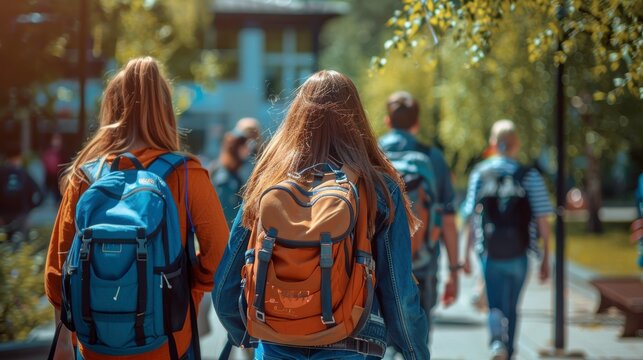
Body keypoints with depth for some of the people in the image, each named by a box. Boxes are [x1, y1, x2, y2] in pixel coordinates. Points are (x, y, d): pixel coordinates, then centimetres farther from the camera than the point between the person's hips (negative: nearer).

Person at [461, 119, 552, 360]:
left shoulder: (479, 173, 1)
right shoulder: (530, 176, -3)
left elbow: (469, 216, 1)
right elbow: (542, 219, -6)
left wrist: (467, 252, 10)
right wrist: (545, 257, 1)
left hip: (488, 252, 0)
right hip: (518, 253, 0)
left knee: (495, 306, 8)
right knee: (511, 308, 15)